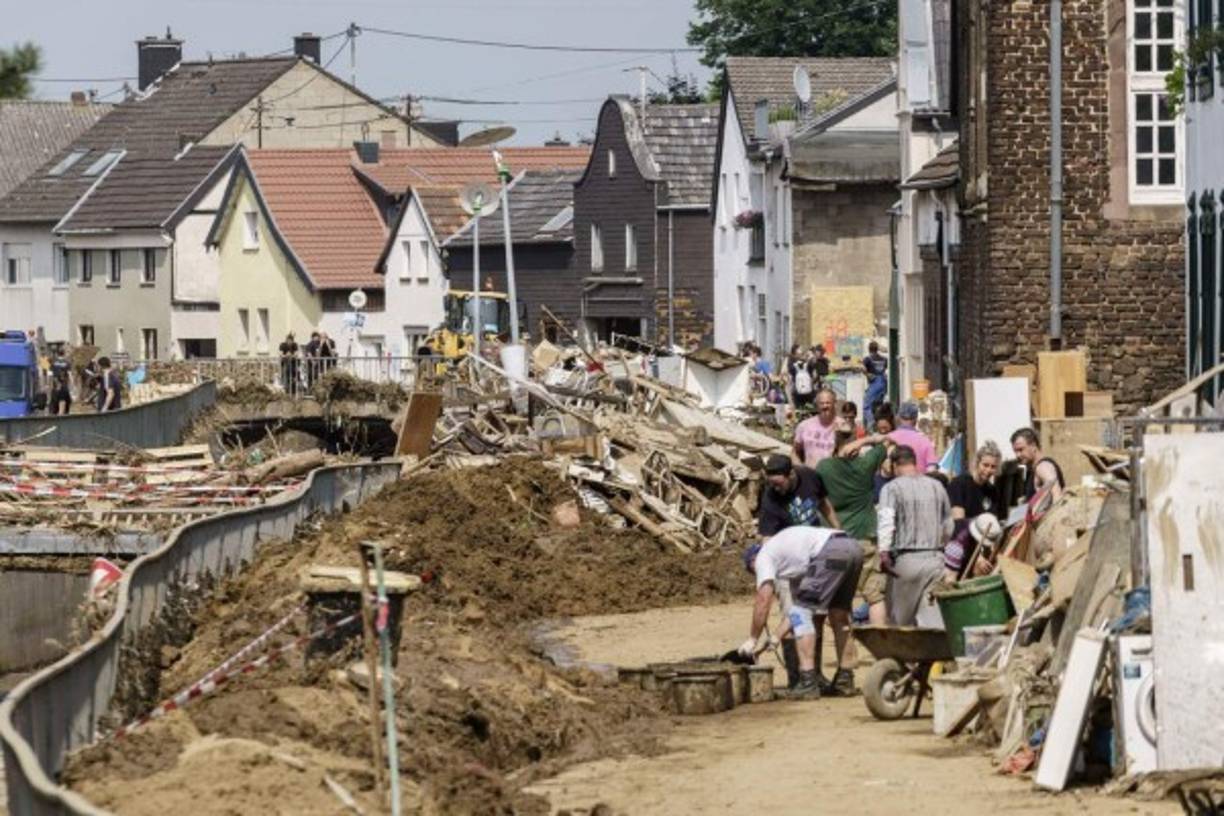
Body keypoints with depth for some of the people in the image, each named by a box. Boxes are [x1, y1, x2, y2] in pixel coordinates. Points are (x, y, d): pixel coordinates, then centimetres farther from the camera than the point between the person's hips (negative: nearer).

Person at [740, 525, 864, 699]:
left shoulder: (764, 557, 15)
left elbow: (764, 600, 6)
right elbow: (795, 597, 37)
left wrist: (752, 639, 12)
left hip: (831, 554, -9)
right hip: (853, 548, 9)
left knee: (801, 613, 1)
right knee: (838, 614, 23)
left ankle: (808, 682, -4)